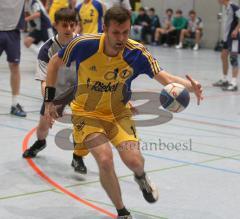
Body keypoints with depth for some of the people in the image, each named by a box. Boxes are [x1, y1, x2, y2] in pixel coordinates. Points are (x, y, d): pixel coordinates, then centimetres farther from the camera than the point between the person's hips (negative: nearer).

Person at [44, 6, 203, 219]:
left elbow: (165, 77, -27)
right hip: (87, 113, -1)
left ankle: (141, 177, 25)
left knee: (134, 161, -16)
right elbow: (54, 63, -6)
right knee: (105, 160, -22)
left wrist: (190, 86, -47)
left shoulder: (137, 53, -20)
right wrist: (49, 101, -5)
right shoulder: (83, 44, -23)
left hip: (118, 113, 1)